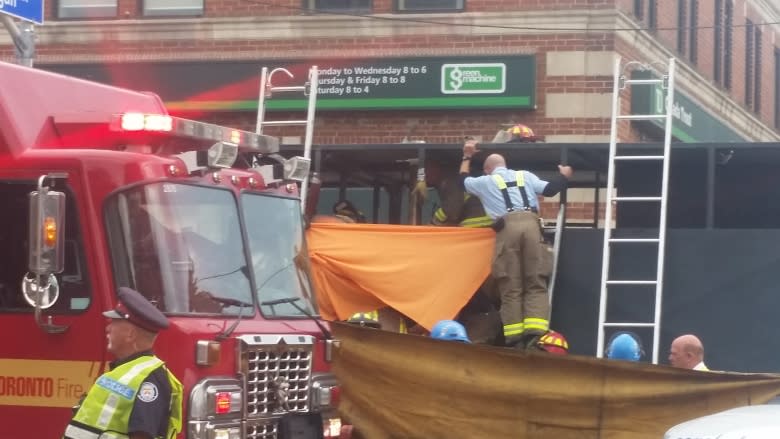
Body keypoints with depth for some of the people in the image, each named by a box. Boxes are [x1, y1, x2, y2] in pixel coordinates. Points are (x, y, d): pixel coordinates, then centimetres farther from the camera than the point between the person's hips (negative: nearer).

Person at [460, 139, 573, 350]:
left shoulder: (485, 181, 23)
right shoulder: (524, 176, 25)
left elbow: (463, 180, 41)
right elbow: (549, 189, 15)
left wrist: (467, 157, 56)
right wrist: (564, 176, 34)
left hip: (507, 227, -1)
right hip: (530, 223, 1)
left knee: (511, 287, 2)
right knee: (535, 283, 2)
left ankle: (514, 339, -4)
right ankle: (534, 333, -15)